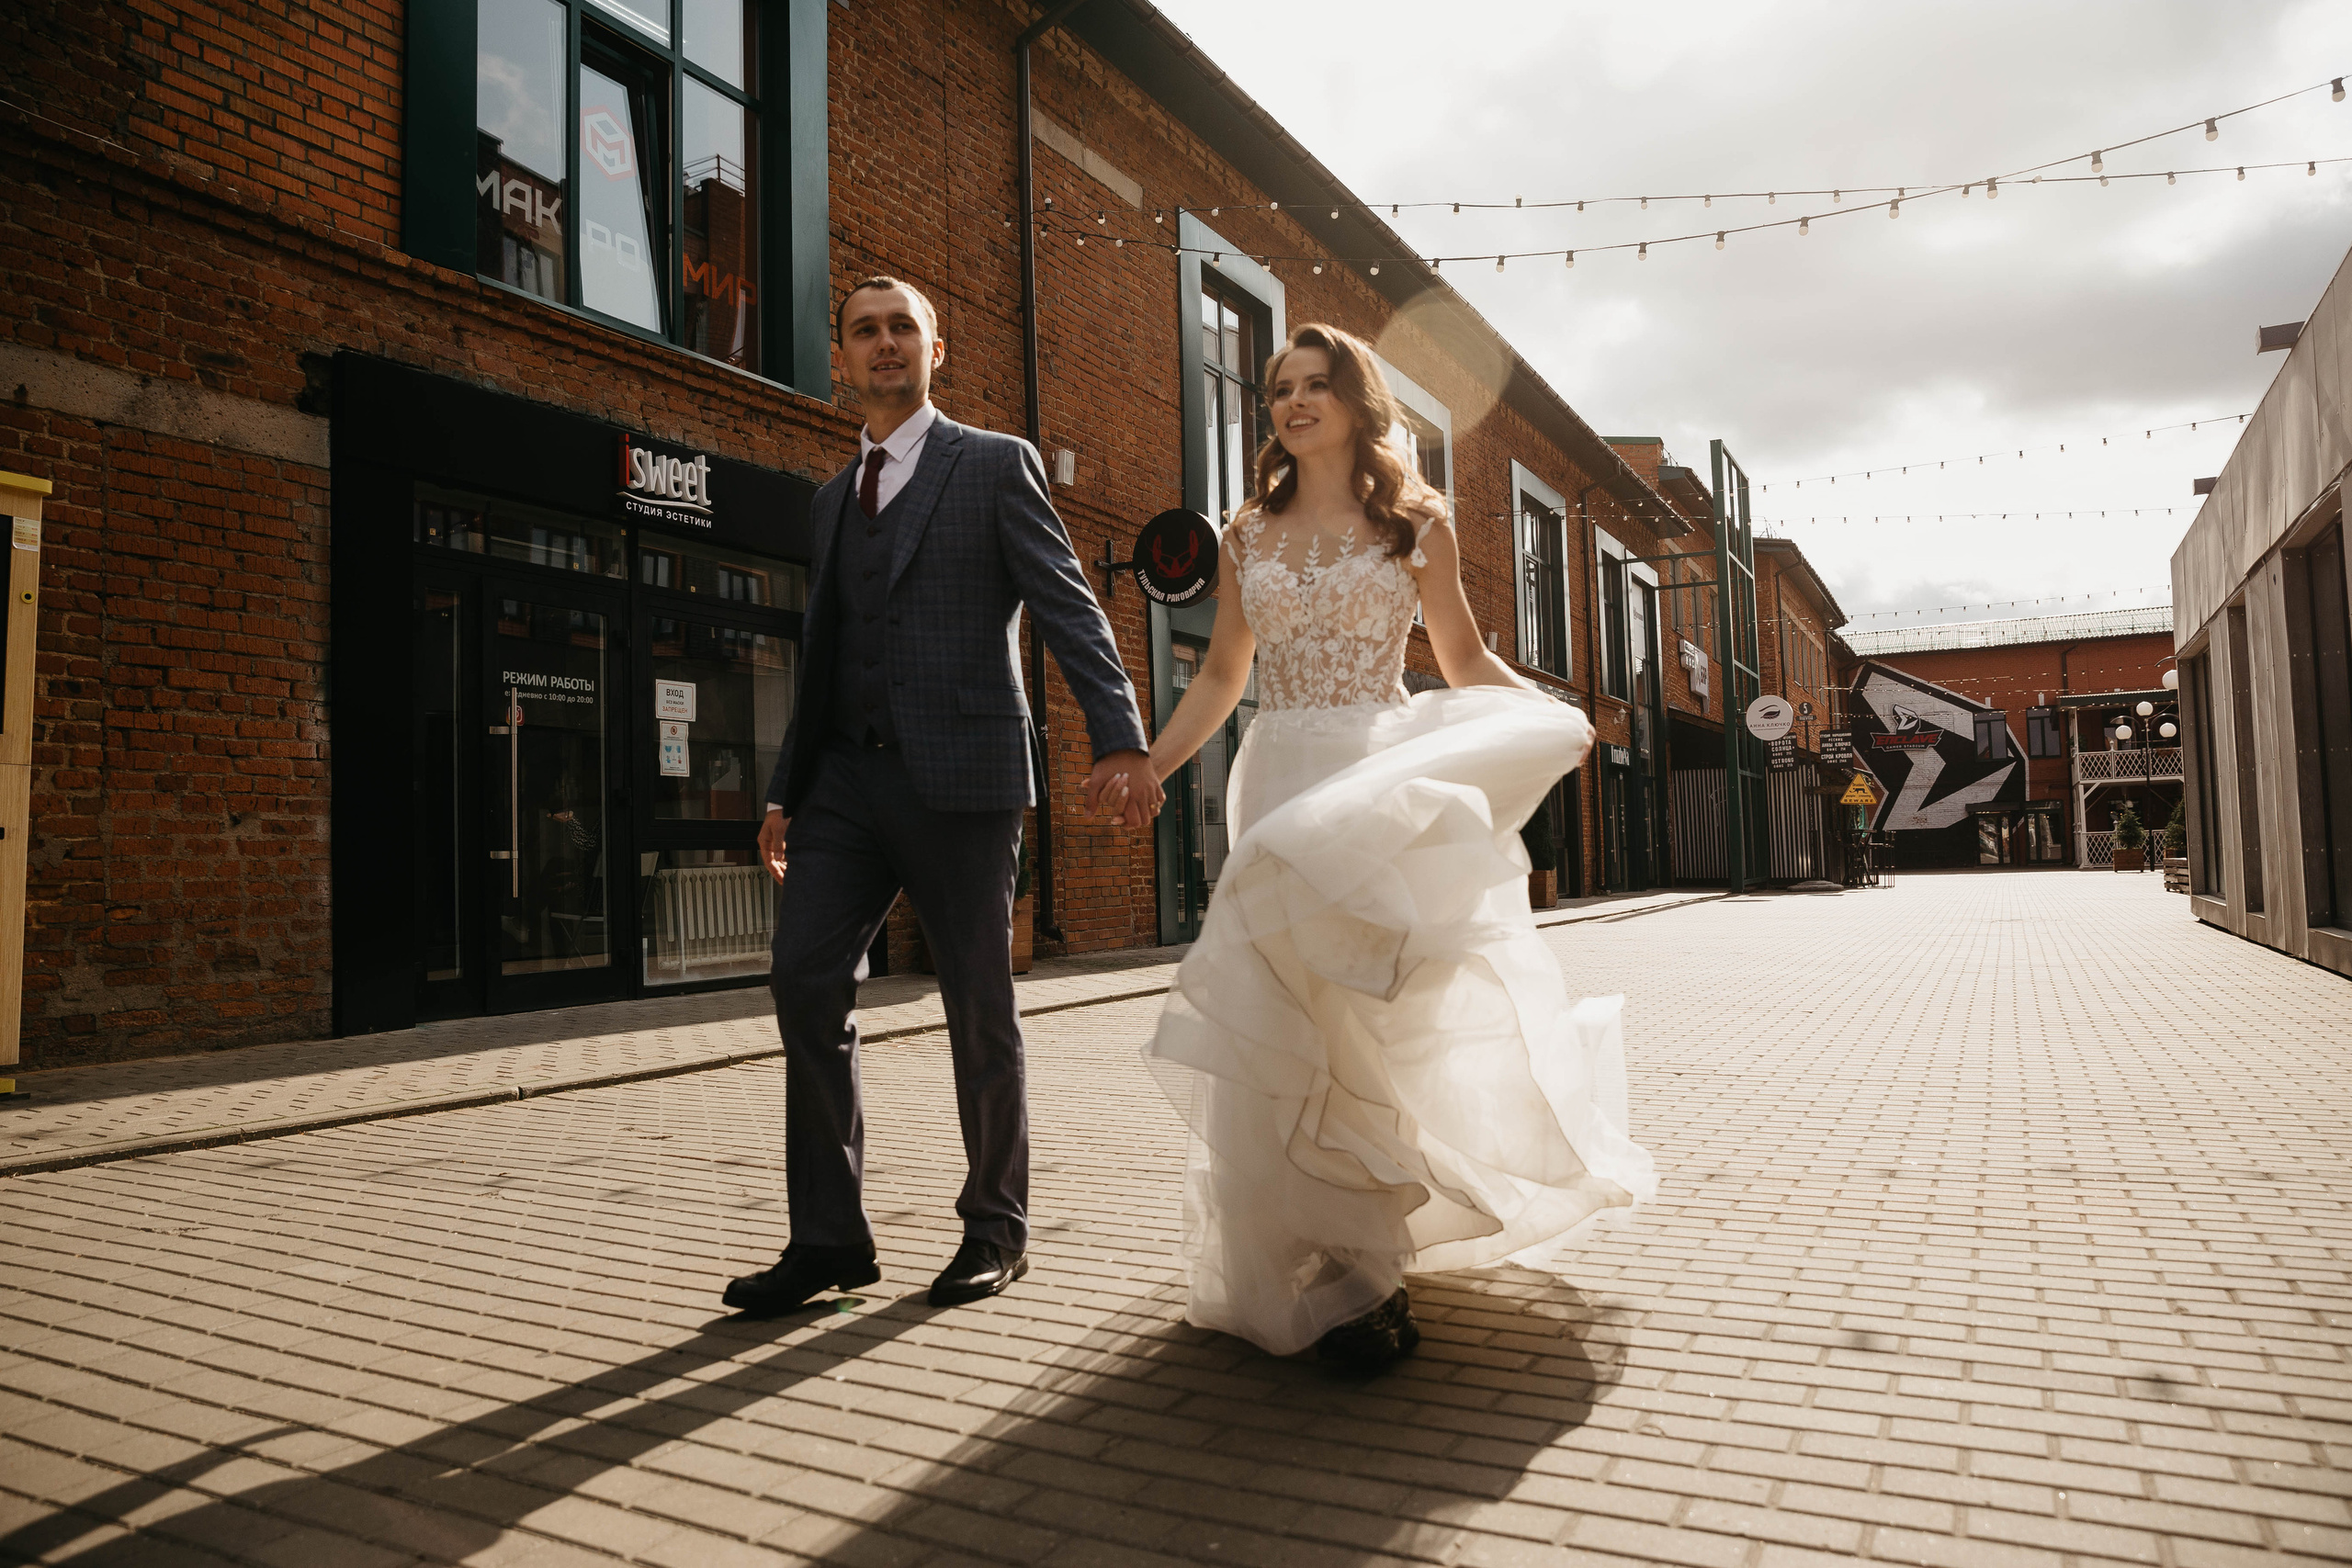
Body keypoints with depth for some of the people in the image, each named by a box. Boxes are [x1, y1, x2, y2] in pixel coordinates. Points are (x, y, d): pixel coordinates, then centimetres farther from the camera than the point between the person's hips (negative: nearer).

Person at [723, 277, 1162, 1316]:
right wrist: (786, 793, 16)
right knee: (807, 982, -5)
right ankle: (829, 1237, 6)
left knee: (978, 1006, 2)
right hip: (848, 775, 5)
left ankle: (996, 1229, 18)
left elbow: (1068, 607, -5)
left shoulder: (996, 464, 6)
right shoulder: (831, 500, 22)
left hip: (959, 773, -5)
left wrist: (1120, 741, -19)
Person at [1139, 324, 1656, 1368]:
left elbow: (1464, 662, 8)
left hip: (1384, 774, -3)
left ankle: (1359, 1273, 7)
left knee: (1364, 1004, -8)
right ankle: (1342, 1268, 13)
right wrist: (1147, 770, 7)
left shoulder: (1416, 525, 5)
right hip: (1278, 783, 3)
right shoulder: (1246, 537, 12)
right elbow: (1221, 677, 17)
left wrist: (1552, 716, -10)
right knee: (1282, 1020, -3)